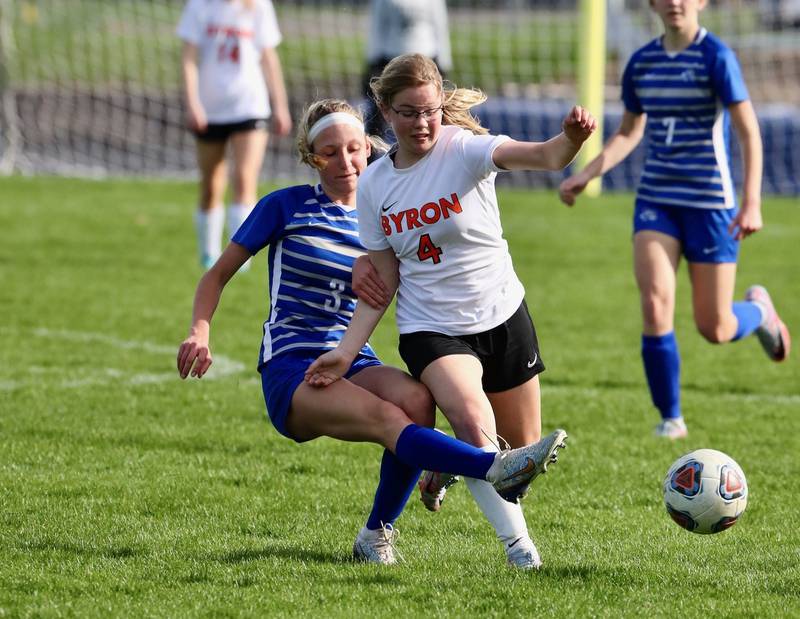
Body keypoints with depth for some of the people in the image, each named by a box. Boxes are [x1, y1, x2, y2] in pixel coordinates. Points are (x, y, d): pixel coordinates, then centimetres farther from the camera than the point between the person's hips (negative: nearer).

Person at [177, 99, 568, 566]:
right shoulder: (286, 207, 5)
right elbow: (219, 273, 9)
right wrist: (200, 332, -9)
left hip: (355, 365, 4)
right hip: (291, 370, -4)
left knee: (416, 399, -31)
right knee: (387, 417, -34)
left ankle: (376, 535, -15)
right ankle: (497, 469, -51)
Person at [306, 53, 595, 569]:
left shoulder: (464, 150, -14)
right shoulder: (374, 185, -2)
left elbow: (543, 157, -34)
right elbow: (383, 284, 3)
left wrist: (572, 138, -57)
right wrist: (347, 352, -5)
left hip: (502, 317, 0)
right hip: (430, 329, 0)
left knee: (523, 450, 11)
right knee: (473, 420, -29)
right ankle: (516, 540, -15)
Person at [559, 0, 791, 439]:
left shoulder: (716, 57, -11)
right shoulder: (641, 63, 6)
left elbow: (749, 132, -13)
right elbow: (628, 134, 19)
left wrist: (751, 203, -21)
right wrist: (584, 176, 6)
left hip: (709, 204, -4)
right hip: (656, 202, 4)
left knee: (715, 330, 1)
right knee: (654, 308, -14)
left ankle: (758, 310, 38)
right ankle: (670, 418, 1)